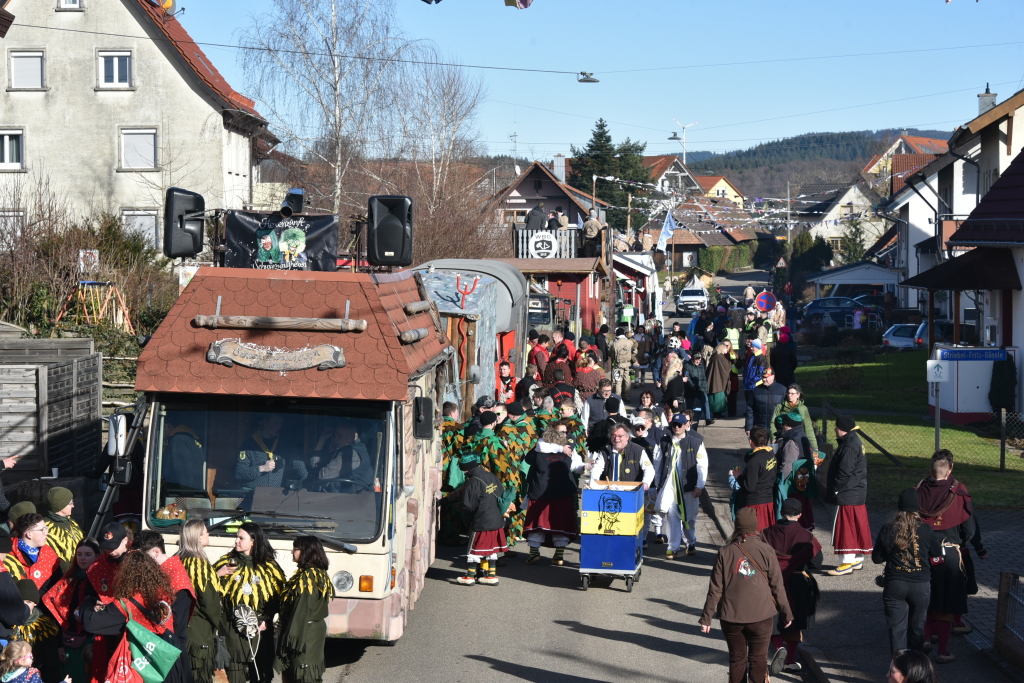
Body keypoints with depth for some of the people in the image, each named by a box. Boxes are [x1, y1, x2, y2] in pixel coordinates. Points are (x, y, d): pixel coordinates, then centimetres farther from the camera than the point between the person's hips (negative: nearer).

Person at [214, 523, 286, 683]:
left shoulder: (269, 566, 3)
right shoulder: (227, 561, 4)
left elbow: (278, 597, 2)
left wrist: (266, 619, -8)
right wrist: (218, 574, -15)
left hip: (260, 628, 0)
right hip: (234, 628, 0)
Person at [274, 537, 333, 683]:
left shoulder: (306, 576, -18)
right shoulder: (321, 575, 11)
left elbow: (302, 611, -22)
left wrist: (292, 636, -20)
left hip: (305, 632, -10)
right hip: (317, 630, 10)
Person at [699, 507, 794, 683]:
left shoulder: (726, 552, -6)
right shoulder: (766, 551, -7)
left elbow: (715, 588, -4)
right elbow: (777, 586, -3)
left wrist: (706, 616, 3)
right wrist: (786, 613, 9)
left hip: (731, 617, 1)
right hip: (761, 616, -1)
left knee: (737, 659, 13)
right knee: (758, 659, 6)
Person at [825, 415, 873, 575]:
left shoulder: (849, 447, -20)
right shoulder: (856, 442, 13)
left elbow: (844, 472, -23)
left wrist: (835, 489, -14)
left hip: (847, 495, -11)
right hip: (858, 494, 11)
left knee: (846, 528, -7)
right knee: (858, 527, 14)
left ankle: (847, 563, -6)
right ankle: (858, 560, 22)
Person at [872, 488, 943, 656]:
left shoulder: (888, 529, -8)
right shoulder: (925, 530, -7)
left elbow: (876, 558, 0)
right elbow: (936, 557, 3)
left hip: (894, 585, -1)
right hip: (920, 585, 1)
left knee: (897, 628, 3)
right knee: (917, 627, 15)